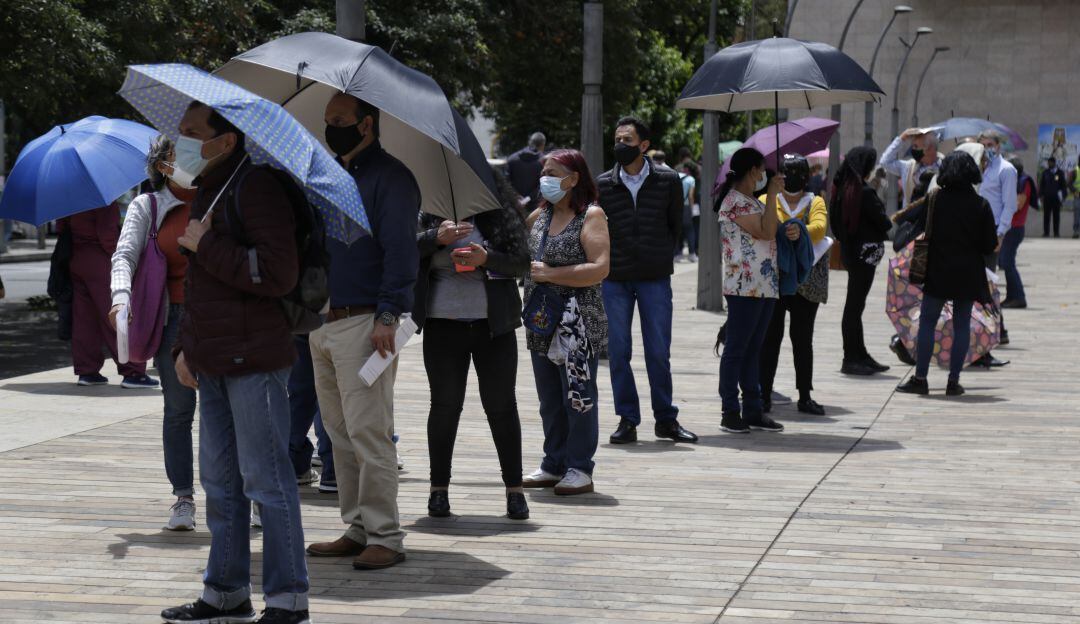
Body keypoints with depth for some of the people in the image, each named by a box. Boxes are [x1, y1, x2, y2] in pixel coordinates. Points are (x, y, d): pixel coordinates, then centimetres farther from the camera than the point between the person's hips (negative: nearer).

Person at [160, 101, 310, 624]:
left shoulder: (257, 185, -13)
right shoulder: (207, 190, 16)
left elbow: (277, 274, -23)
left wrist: (207, 246, -16)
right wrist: (186, 346, 17)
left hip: (255, 360, -10)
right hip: (213, 361, 10)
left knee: (266, 481, -5)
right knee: (219, 481, 15)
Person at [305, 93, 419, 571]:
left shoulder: (391, 178, -7)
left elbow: (401, 251, -14)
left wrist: (387, 316, -21)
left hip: (364, 323, -9)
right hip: (324, 324, 9)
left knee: (368, 432, -10)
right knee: (340, 433, 10)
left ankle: (385, 536, -7)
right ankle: (357, 528, 16)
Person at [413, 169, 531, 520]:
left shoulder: (500, 212, 4)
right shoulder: (429, 214, 4)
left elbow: (522, 263, 0)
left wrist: (487, 259, -16)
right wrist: (436, 237, -24)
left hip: (494, 323, 0)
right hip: (443, 323, 0)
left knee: (501, 405, 2)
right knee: (444, 405, 4)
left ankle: (514, 488, 10)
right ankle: (439, 488, 14)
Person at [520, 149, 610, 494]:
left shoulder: (591, 215, -7)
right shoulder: (540, 215, 14)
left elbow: (599, 269, -18)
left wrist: (549, 274, -17)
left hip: (577, 325, -7)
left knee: (578, 396, -2)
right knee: (550, 399, 12)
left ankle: (579, 469, 4)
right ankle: (554, 465, 21)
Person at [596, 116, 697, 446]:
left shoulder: (668, 181, 2)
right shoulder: (602, 184, 2)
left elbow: (676, 226, 12)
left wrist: (660, 256, 11)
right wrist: (609, 260, 7)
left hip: (655, 277, -1)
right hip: (614, 279, 1)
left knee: (659, 352, 2)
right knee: (618, 352, 1)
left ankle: (666, 418, 13)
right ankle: (627, 420, 9)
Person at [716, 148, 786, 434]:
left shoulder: (754, 201, 19)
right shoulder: (735, 202, -11)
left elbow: (773, 233, 23)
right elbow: (766, 231, -18)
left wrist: (792, 230, 4)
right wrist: (772, 194, -13)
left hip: (765, 286, 10)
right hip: (744, 286, -10)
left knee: (753, 350, 11)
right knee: (736, 349, -5)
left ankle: (753, 410, 14)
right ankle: (730, 412, -2)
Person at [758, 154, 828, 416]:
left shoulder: (815, 203, 8)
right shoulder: (767, 201, 8)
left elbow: (819, 227, -12)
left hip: (806, 283, 1)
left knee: (803, 340, 6)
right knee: (770, 338, -1)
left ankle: (805, 396, 13)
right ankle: (764, 395, 4)